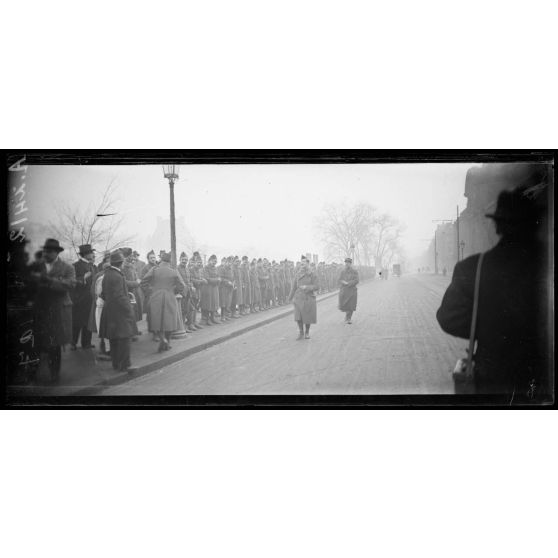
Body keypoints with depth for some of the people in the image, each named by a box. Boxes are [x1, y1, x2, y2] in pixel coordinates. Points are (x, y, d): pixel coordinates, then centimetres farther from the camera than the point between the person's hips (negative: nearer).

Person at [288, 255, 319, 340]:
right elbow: (294, 287, 12)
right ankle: (301, 333, 4)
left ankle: (307, 333, 23)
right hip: (299, 298, 2)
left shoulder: (312, 274, -3)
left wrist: (307, 287, -20)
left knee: (308, 317, 5)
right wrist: (290, 298, 14)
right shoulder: (297, 275, 6)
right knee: (298, 317, -7)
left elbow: (317, 286, -7)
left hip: (309, 298, -2)